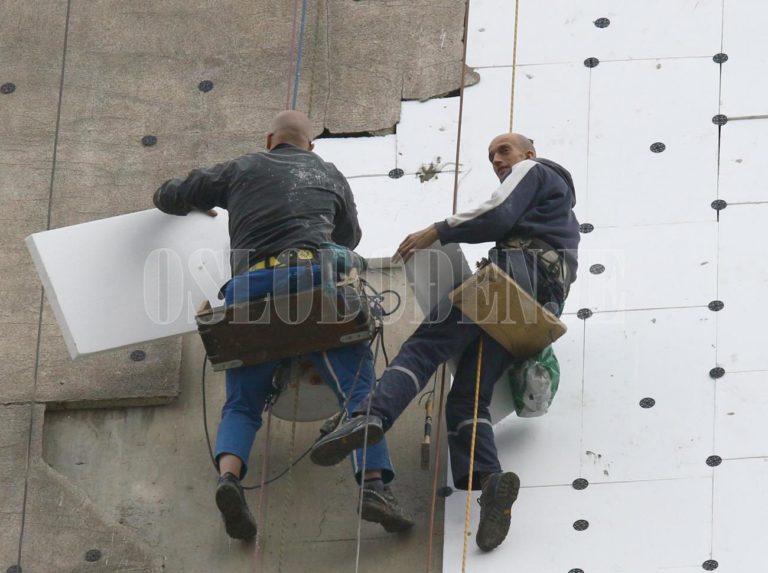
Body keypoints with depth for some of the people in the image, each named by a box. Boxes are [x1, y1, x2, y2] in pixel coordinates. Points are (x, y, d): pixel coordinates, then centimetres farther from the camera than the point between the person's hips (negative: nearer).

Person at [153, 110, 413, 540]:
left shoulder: (241, 170, 26)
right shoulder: (330, 176, 27)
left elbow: (169, 198, 35)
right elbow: (350, 237, 42)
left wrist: (196, 204, 59)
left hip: (249, 286, 1)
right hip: (311, 276, -1)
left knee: (242, 403, 10)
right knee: (358, 386, -3)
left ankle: (229, 473, -19)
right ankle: (375, 484, -23)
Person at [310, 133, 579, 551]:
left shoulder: (531, 171, 17)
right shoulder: (560, 207, 44)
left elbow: (499, 216, -3)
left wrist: (437, 231, 0)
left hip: (518, 269, -8)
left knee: (426, 344, -21)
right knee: (467, 396, -3)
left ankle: (372, 416, -47)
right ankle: (488, 479, -31)